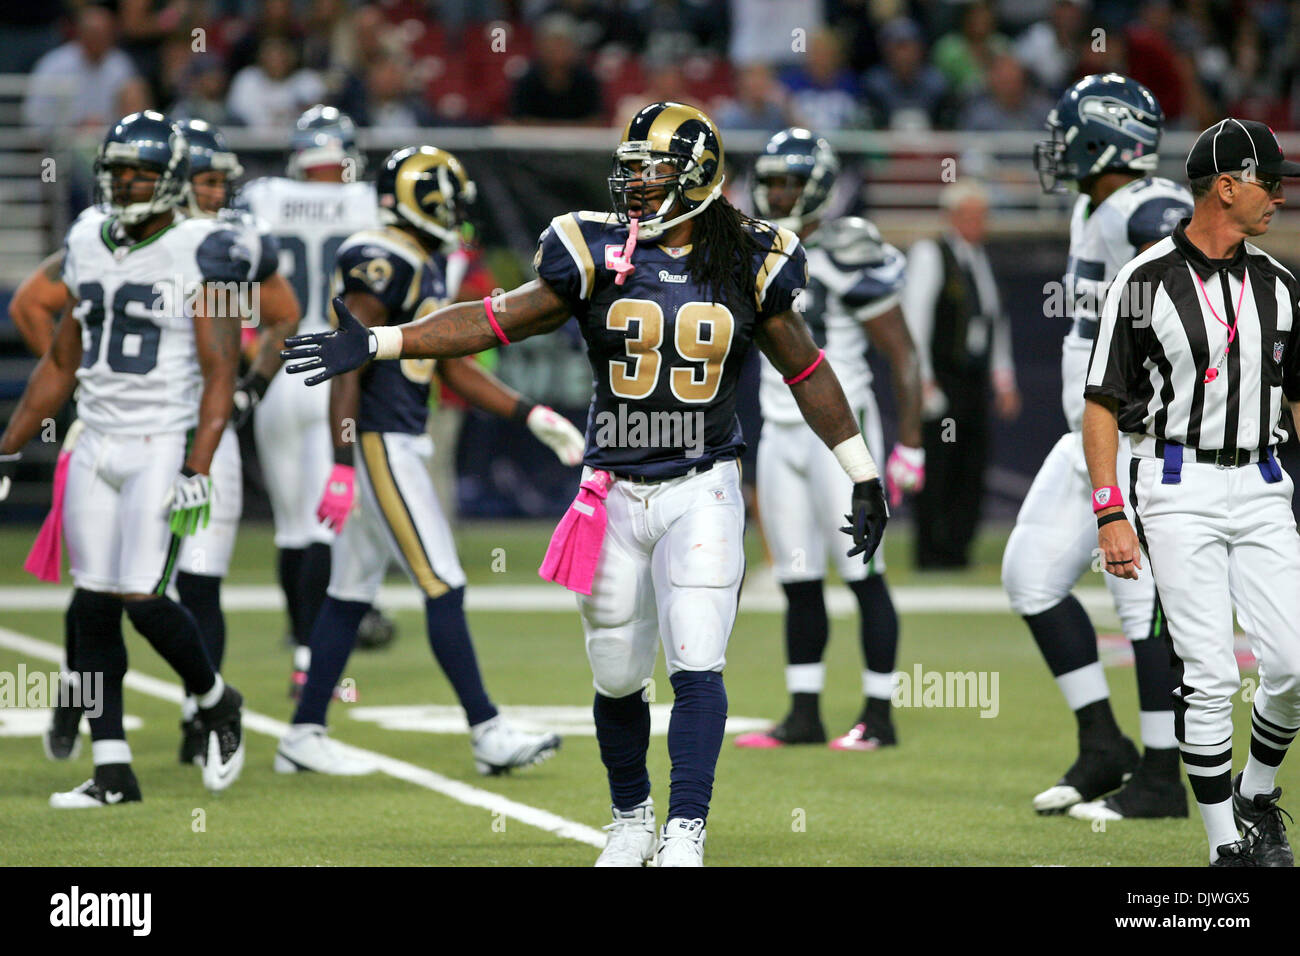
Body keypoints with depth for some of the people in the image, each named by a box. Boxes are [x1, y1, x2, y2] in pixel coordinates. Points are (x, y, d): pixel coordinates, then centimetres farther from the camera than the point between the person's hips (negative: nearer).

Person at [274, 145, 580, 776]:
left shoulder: (427, 267, 15)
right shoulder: (382, 266, -16)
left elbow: (453, 367, 20)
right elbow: (347, 369, -20)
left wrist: (532, 416, 15)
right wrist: (343, 467, -24)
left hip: (399, 444, 10)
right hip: (378, 445, -10)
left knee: (352, 592, 12)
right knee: (443, 588, -8)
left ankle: (304, 735, 16)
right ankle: (488, 733, -5)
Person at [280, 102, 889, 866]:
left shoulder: (747, 264, -1)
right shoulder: (598, 254, -1)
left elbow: (807, 372, 8)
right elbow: (497, 321, 0)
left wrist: (865, 476, 11)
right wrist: (375, 345, -6)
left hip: (701, 493, -1)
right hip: (614, 494, 1)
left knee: (697, 666, -13)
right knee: (618, 678, 8)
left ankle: (686, 834, -12)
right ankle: (632, 821, 29)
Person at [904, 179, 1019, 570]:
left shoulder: (980, 259, 17)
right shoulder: (928, 253, -6)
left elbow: (995, 320, 24)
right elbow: (914, 317, -10)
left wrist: (1003, 377, 19)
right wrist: (922, 379, -15)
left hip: (975, 381, 7)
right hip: (940, 383, -7)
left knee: (972, 468, 4)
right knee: (936, 468, -7)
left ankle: (956, 549, 9)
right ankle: (931, 551, -2)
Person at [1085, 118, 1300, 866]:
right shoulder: (1144, 283, -7)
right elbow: (1102, 405, -5)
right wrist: (1111, 515, -12)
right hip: (1178, 489, -4)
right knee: (1211, 675, -9)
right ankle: (1227, 847, 2)